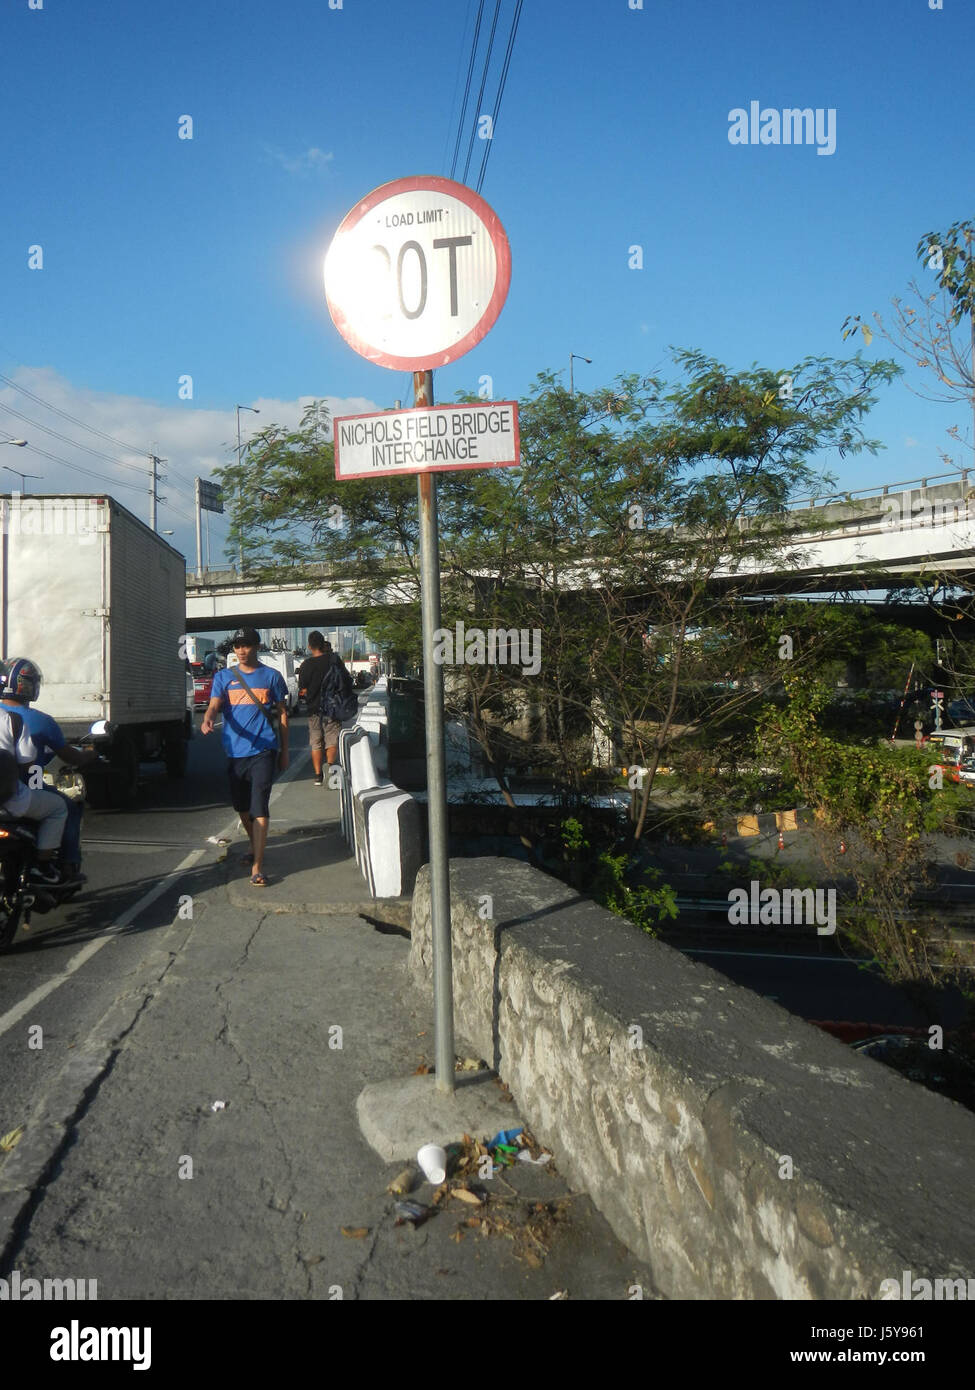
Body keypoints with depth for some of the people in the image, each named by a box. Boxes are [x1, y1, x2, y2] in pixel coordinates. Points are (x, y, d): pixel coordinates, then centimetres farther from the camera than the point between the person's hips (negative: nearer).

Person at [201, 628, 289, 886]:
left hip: (263, 750, -3)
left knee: (259, 807, -11)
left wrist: (284, 751, 9)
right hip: (234, 751, 3)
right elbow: (214, 705, -6)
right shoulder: (223, 676, 9)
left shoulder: (272, 676, 6)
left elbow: (282, 714, 11)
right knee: (242, 807, 15)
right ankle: (255, 847, 40)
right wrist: (207, 719, -30)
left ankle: (257, 867, -12)